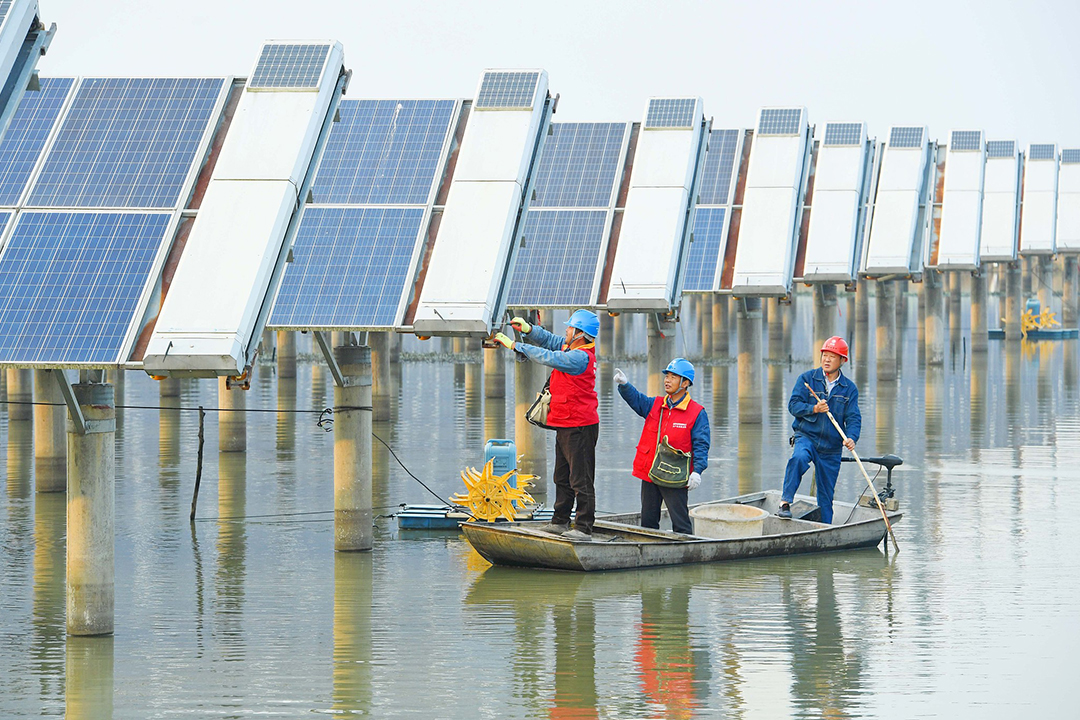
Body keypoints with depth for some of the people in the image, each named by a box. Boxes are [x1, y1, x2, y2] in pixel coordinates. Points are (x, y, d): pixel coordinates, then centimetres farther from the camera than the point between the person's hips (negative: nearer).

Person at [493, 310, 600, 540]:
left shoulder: (580, 357, -20)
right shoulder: (570, 347, 10)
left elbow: (548, 357, -25)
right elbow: (548, 340, 19)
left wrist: (514, 345, -19)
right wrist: (527, 329, -1)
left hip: (579, 428, -11)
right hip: (565, 426, 11)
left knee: (580, 479, -8)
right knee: (562, 477, 18)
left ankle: (584, 528, -8)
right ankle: (560, 521, 27)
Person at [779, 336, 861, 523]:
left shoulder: (849, 388, 7)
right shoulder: (807, 379, 1)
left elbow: (853, 418, -1)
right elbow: (794, 405, -6)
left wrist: (851, 438, -21)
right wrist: (814, 409, -24)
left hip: (832, 447, 3)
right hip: (806, 436, -3)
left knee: (826, 496, 7)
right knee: (799, 458, -37)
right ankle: (785, 502, -37)